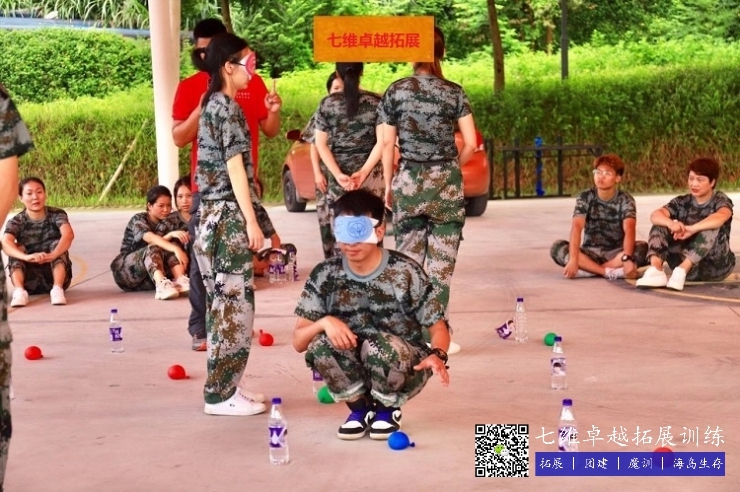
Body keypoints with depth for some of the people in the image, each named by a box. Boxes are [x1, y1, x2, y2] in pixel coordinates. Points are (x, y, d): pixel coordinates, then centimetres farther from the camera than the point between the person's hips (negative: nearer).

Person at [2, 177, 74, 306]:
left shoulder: (57, 215, -7)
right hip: (30, 281, 1)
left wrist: (53, 255, -49)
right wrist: (27, 257, -47)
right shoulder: (17, 222, -6)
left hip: (55, 276, -1)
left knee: (57, 243, -22)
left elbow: (68, 234, -29)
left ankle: (57, 288, -37)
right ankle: (19, 290, -36)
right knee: (17, 248, -20)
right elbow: (5, 243, -26)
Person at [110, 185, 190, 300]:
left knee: (172, 243, -20)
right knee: (153, 249, -34)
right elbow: (150, 238, -31)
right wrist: (176, 249, -46)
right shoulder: (138, 220, -10)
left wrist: (171, 235, -34)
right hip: (127, 270, -4)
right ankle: (161, 285, -61)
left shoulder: (169, 223, 7)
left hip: (153, 276, 4)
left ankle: (180, 281, -44)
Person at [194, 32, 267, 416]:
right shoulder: (228, 107, -12)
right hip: (230, 216, -10)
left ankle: (224, 386, 18)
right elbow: (235, 168, -16)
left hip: (214, 213, 10)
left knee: (225, 303, 12)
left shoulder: (212, 104, 15)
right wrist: (251, 222, -16)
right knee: (233, 304, -6)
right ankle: (221, 394, -2)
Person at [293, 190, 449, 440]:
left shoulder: (405, 272, -16)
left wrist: (437, 355, -34)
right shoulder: (325, 275, -9)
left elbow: (438, 327, -11)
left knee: (380, 345, -35)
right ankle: (360, 408, 0)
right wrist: (325, 321, -31)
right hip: (355, 372, 2)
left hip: (402, 366, -2)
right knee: (320, 345, -27)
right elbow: (298, 341, -9)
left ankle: (388, 409, -2)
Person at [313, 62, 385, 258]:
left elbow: (321, 144, -2)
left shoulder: (327, 104, 2)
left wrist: (338, 174, -7)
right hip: (370, 173, 0)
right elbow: (382, 142, -8)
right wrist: (364, 171, -10)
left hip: (338, 175, 0)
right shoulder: (375, 102, 0)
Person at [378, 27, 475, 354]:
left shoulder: (395, 92, 0)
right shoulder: (454, 93, -3)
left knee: (408, 258, 10)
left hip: (408, 182, 1)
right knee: (441, 261, 3)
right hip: (446, 183, -1)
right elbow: (470, 144, -5)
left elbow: (388, 145, 1)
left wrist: (388, 185, 11)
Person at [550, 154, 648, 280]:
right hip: (590, 253, 1)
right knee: (557, 247, -26)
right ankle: (611, 272, -32)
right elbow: (576, 227, -21)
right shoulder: (585, 197, -7)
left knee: (642, 248, -30)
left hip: (616, 254, -1)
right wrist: (573, 260, -38)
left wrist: (626, 259, -44)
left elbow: (629, 230, -25)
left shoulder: (625, 200, -8)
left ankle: (589, 269, -28)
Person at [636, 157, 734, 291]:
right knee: (660, 225, -10)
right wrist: (671, 224, -36)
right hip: (688, 266, 4)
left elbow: (720, 217, -32)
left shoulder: (720, 200, -6)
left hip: (716, 265, -4)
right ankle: (656, 270, -34)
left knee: (713, 227, -29)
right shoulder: (682, 202, 4)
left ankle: (682, 270, -39)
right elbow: (655, 215, -15)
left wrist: (691, 229, -44)